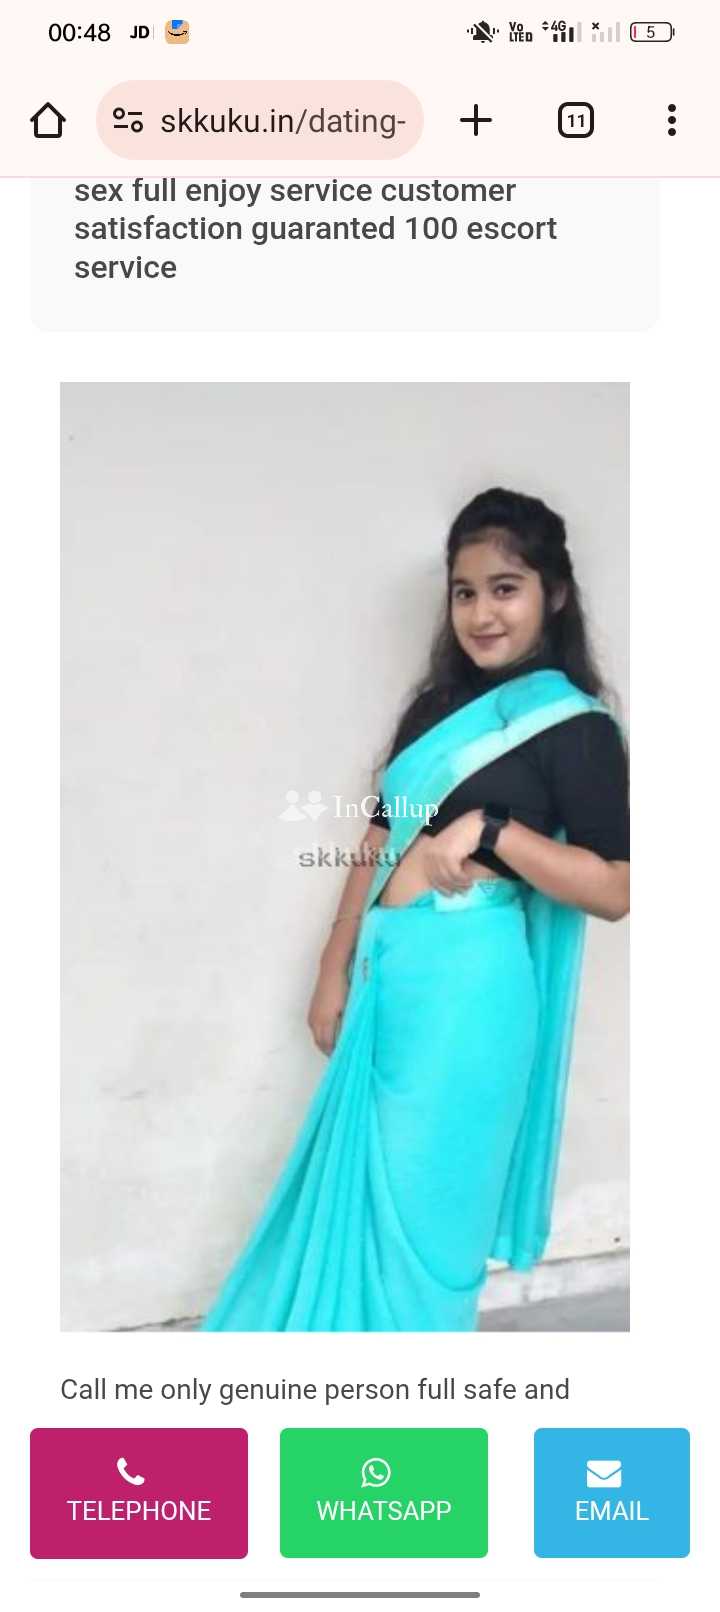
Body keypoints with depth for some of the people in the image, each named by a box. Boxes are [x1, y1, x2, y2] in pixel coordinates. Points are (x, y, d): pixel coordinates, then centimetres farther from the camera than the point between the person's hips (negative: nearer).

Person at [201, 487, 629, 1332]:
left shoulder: (572, 725, -7)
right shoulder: (438, 706, 12)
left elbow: (615, 889, -13)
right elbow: (380, 841, 13)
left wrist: (489, 828, -22)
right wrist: (337, 971, 10)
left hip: (464, 988, -7)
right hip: (389, 976, 7)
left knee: (425, 1203, 5)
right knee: (361, 1194, 16)